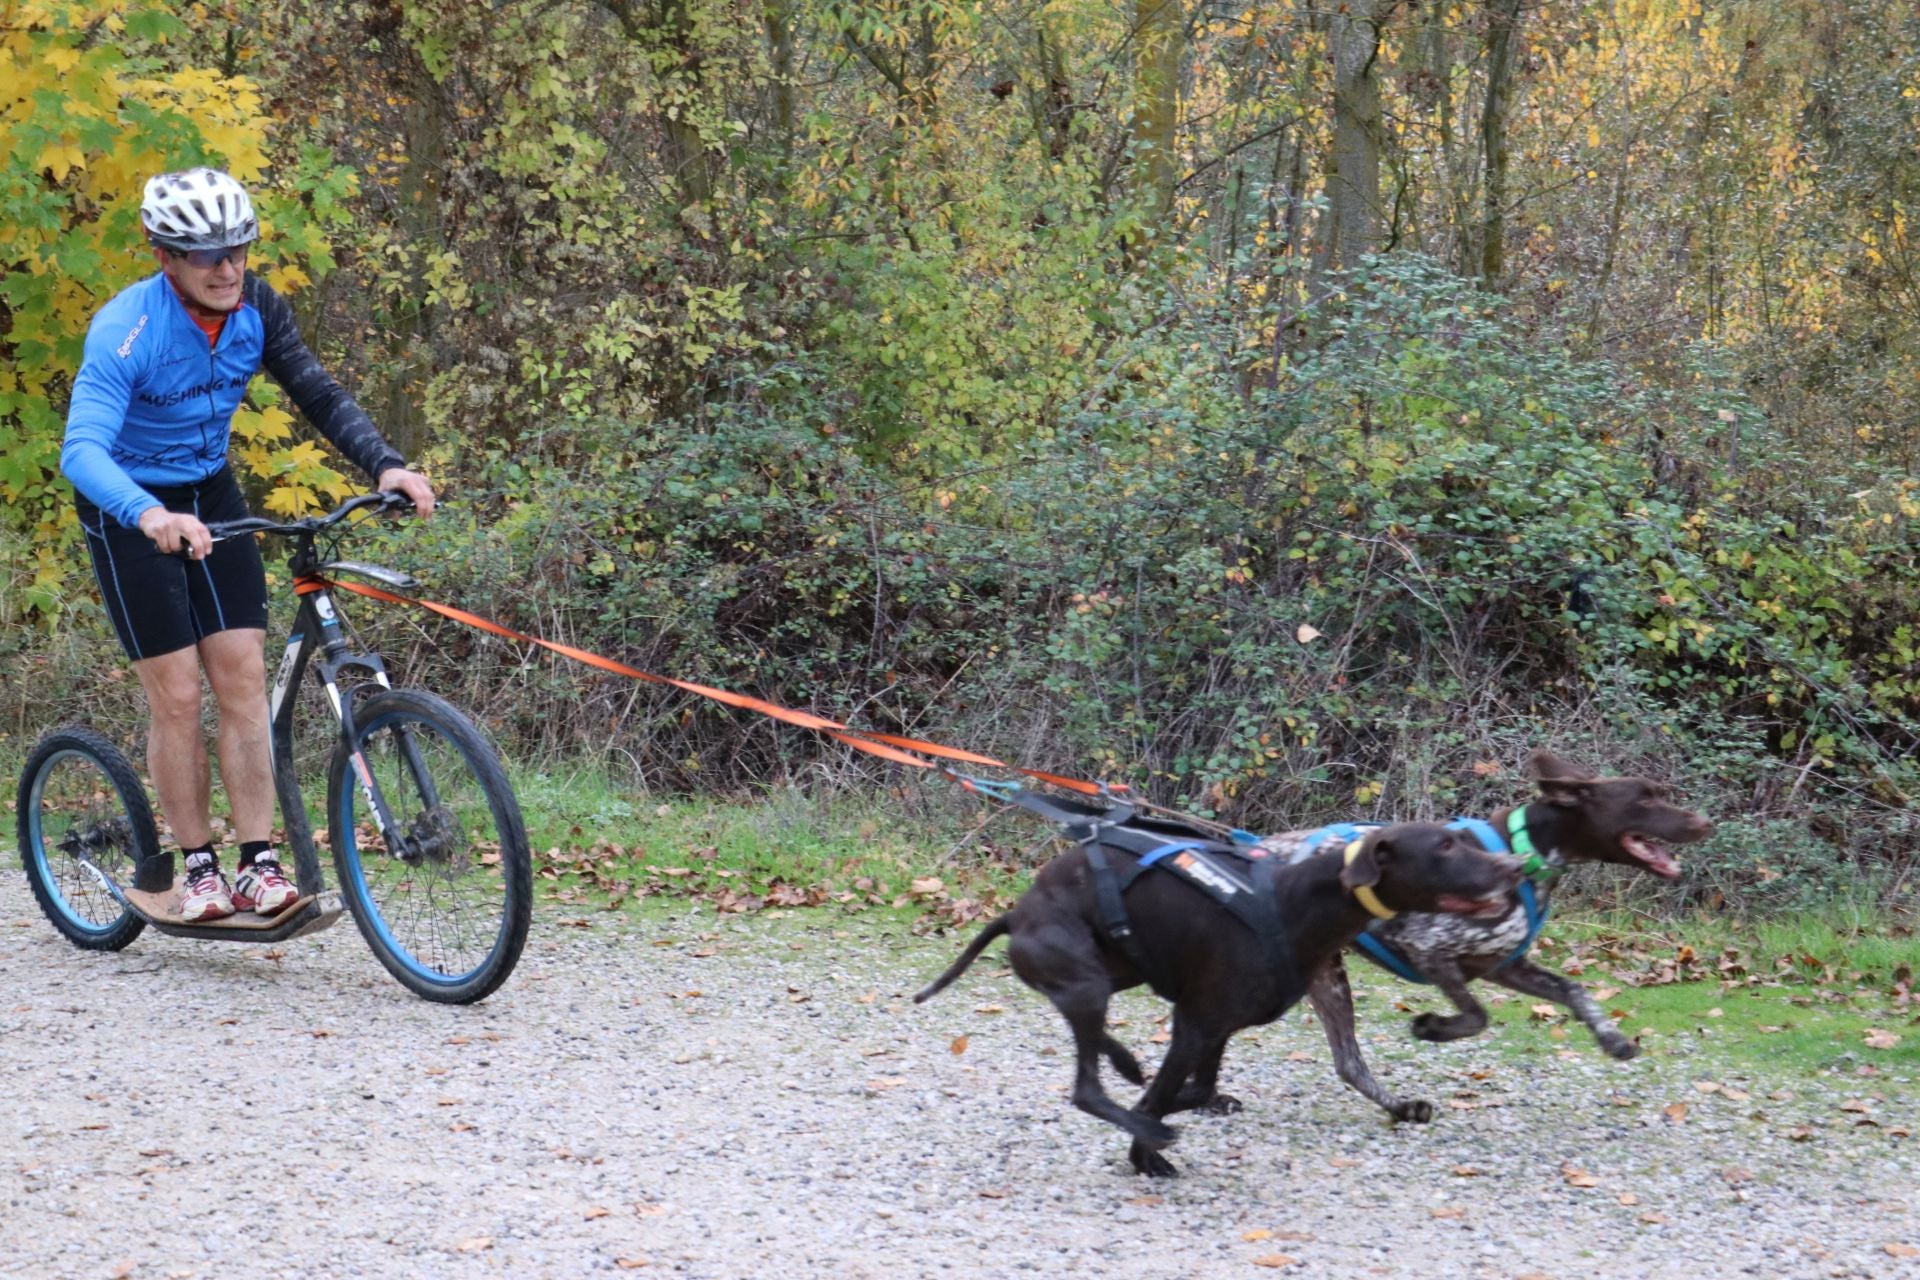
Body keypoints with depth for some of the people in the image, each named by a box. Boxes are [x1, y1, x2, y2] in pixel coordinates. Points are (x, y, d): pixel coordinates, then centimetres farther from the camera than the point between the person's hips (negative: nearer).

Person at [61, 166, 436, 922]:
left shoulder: (255, 309, -10)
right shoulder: (125, 331, -27)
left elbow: (318, 395, -10)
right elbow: (81, 449, -38)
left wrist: (385, 465, -27)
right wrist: (148, 515, -56)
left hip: (212, 497, 5)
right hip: (132, 512, -5)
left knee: (243, 680, -4)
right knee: (177, 695, -7)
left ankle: (259, 868, -3)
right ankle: (200, 873, 6)